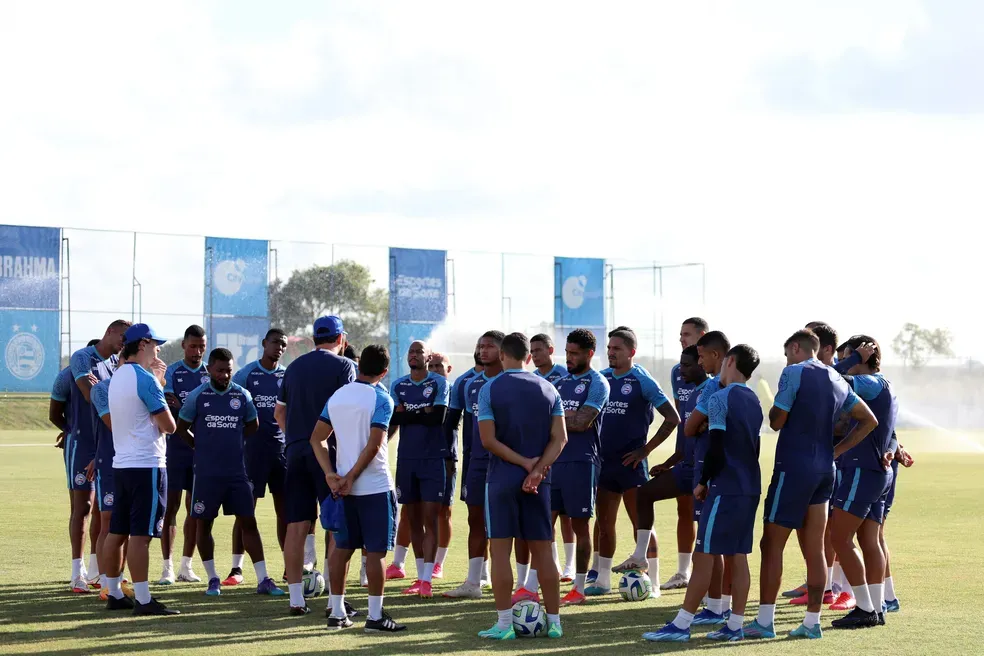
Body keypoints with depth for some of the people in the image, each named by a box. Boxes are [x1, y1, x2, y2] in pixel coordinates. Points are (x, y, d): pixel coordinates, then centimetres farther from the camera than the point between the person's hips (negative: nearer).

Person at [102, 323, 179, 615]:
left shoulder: (117, 378, 14)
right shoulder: (145, 380, -14)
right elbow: (169, 425, -12)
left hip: (121, 464, 9)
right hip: (147, 465, -9)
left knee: (117, 532, 12)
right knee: (141, 534, -9)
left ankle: (114, 594, 18)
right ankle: (143, 599, -10)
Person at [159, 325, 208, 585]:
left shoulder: (211, 375, 7)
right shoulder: (171, 373, -1)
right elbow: (169, 407, -9)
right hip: (175, 447, -3)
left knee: (195, 508, 6)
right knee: (171, 506, -3)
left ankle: (186, 566, 15)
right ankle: (167, 566, 2)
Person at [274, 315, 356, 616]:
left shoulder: (294, 367, 15)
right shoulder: (343, 366, -2)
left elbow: (279, 413, 19)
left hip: (295, 451, 5)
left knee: (297, 526, 5)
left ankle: (296, 599, 6)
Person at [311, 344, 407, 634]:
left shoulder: (337, 396, 8)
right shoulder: (381, 399, -10)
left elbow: (317, 438, 5)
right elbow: (373, 446, -18)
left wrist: (331, 475, -1)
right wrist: (351, 478, -12)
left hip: (345, 488, 6)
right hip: (375, 487, -6)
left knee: (342, 548, 12)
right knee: (375, 551, -1)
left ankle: (337, 612, 15)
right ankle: (375, 616, 0)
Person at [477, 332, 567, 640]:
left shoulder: (489, 390, -5)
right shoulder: (548, 389, 5)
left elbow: (488, 439, -12)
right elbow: (559, 438, -2)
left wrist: (526, 463, -9)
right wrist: (537, 469, -10)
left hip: (502, 477, -3)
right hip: (538, 480, 3)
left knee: (501, 550, 0)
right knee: (542, 551, 9)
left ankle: (504, 624, -1)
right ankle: (553, 621, 10)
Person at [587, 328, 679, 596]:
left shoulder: (642, 381, -8)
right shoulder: (601, 378, 8)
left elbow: (672, 418, -10)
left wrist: (646, 450, -11)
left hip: (631, 462, -6)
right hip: (605, 461, 6)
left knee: (641, 522, -2)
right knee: (604, 523, 11)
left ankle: (652, 582, 3)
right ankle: (602, 581, 19)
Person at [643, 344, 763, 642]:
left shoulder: (720, 399, -11)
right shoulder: (754, 401, 14)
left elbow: (716, 449, -16)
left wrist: (703, 482, -3)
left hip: (725, 489, -8)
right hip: (751, 489, 8)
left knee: (704, 554, -6)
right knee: (738, 556, 8)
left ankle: (681, 625, -5)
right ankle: (735, 625, 7)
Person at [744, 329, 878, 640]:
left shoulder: (794, 373, -9)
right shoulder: (837, 381, 13)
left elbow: (776, 421, -10)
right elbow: (869, 420, 16)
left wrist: (773, 407, 11)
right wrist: (836, 450, 13)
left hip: (794, 467, -7)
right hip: (825, 470, 7)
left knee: (772, 545, -1)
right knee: (815, 548, 8)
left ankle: (765, 620, -3)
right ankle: (812, 622, 10)